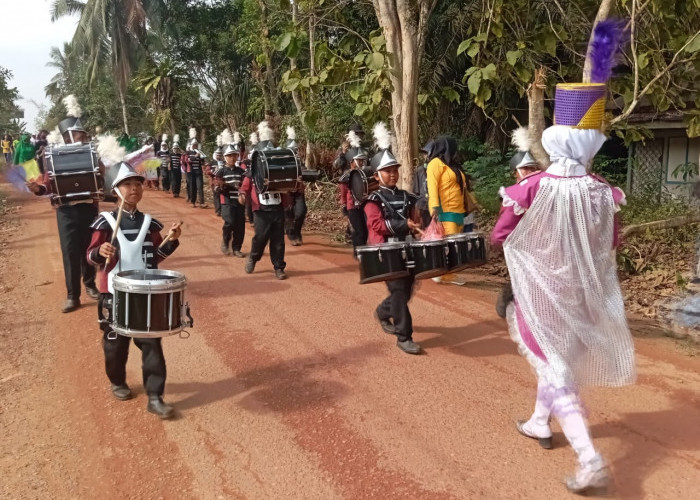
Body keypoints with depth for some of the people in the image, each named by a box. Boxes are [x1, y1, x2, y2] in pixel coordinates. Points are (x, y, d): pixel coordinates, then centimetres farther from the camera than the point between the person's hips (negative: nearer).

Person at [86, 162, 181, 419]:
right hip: (115, 293, -2)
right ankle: (118, 383, 37)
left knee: (152, 343, 0)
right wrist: (101, 252, -28)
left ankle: (155, 397, 6)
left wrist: (171, 241, -6)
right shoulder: (106, 222, -6)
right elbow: (90, 255, -7)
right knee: (115, 342, 12)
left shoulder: (149, 222, 5)